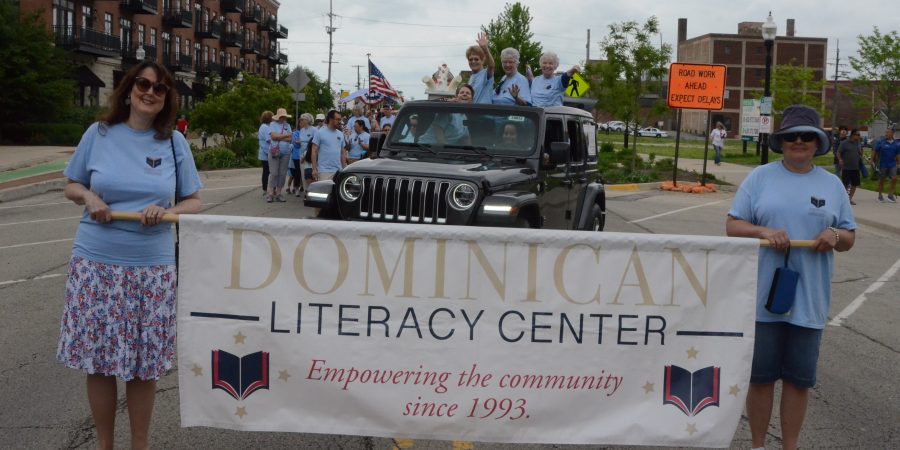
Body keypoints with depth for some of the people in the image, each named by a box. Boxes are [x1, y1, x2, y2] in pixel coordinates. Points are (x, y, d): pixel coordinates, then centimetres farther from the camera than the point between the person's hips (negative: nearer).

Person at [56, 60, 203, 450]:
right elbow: (71, 186, 12)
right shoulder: (99, 134, 3)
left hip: (152, 267, 0)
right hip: (96, 263, 0)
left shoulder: (175, 143, 3)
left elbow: (193, 202, 7)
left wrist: (167, 211, -14)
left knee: (145, 363, 5)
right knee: (98, 358, 5)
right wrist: (88, 197, -11)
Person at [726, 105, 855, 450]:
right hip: (763, 298, -1)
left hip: (809, 301, 2)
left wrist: (835, 236, -12)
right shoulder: (760, 178, 1)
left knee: (799, 379, 9)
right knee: (761, 376, 6)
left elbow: (849, 238, 12)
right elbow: (732, 226, 1)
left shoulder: (832, 185, 7)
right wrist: (763, 231, -19)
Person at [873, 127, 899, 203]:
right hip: (883, 165, -2)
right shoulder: (880, 142, -4)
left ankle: (891, 194, 4)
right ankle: (880, 196, 18)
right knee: (881, 180, 7)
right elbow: (876, 153, 0)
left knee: (894, 179, -9)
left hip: (892, 165, 2)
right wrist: (876, 162, -1)